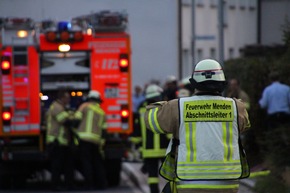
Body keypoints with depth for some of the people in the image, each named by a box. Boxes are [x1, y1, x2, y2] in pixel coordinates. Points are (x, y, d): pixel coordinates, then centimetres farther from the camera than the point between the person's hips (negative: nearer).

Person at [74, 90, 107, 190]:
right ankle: (102, 183, 15)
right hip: (96, 140, 5)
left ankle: (89, 184, -8)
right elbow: (103, 129, 14)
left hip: (84, 139, -5)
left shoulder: (85, 106, 2)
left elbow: (77, 119, -6)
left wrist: (75, 133, 3)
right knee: (97, 162, 15)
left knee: (86, 162, -4)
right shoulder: (102, 112, 17)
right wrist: (101, 142, 18)